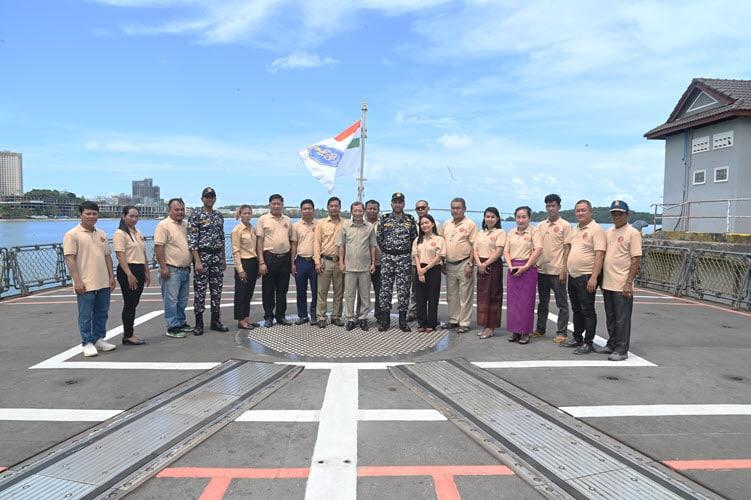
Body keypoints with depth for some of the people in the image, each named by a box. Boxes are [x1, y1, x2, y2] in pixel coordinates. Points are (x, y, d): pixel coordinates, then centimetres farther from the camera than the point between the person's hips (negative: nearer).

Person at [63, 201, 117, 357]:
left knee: (102, 313, 13)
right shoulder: (72, 235, -6)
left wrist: (111, 276, 9)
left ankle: (99, 339, 25)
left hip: (103, 283, 6)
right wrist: (77, 281, -17)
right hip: (85, 284, -6)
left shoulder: (101, 234, 13)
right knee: (86, 315, 2)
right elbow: (69, 259, -11)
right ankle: (87, 343, 10)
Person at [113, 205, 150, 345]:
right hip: (127, 271, -8)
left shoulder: (138, 232, 16)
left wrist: (147, 272, 18)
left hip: (139, 271, 8)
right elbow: (120, 256, -17)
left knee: (133, 304, 10)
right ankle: (128, 336, 3)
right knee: (129, 304, -4)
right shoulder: (120, 234, -9)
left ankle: (129, 334, 17)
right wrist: (129, 275, -23)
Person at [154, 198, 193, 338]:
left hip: (185, 269, 8)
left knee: (182, 300, 16)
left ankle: (180, 323, 27)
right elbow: (158, 247, -15)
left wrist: (189, 265, 21)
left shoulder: (185, 225, 14)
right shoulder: (164, 225, -10)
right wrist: (163, 267, -20)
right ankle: (172, 328, 2)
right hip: (171, 270, -8)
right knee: (171, 300, -3)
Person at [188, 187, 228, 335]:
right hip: (201, 255, -5)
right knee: (199, 290, 0)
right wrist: (197, 261, -18)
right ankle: (199, 324, 8)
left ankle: (216, 321, 18)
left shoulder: (219, 215, 12)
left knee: (217, 289, 8)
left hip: (217, 256, 6)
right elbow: (192, 240, -11)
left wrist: (224, 259, 15)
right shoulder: (195, 216, -6)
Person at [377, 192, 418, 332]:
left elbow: (414, 239, 11)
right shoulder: (384, 220, 5)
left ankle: (403, 320, 10)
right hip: (387, 258, 0)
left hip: (404, 259, 0)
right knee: (385, 289, 1)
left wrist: (407, 253, 9)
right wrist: (386, 251, 9)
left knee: (404, 290, 1)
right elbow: (379, 238, 11)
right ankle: (385, 320, 9)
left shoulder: (410, 220, 5)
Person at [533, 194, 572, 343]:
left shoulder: (565, 225, -5)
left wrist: (564, 270, -13)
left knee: (562, 303, 2)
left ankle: (561, 333, 9)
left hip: (557, 270, -6)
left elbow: (567, 249, -7)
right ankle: (540, 329, 25)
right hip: (541, 269, 6)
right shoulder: (540, 225, 10)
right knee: (542, 302, 15)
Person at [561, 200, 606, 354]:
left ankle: (588, 343, 7)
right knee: (576, 310, 16)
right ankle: (577, 338, 27)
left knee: (587, 311, -1)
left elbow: (599, 255, -18)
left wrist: (594, 277, -23)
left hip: (586, 277, -8)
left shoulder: (596, 230, -11)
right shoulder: (574, 230, 14)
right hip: (573, 276, 8)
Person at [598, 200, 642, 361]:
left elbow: (636, 260, -13)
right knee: (610, 318, 16)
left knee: (622, 319, -1)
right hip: (607, 283, 7)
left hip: (622, 286, -7)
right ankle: (611, 345, 28)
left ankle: (621, 350, 7)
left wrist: (629, 283, -18)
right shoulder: (608, 232, 13)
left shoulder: (632, 233, -9)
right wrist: (601, 277, 14)